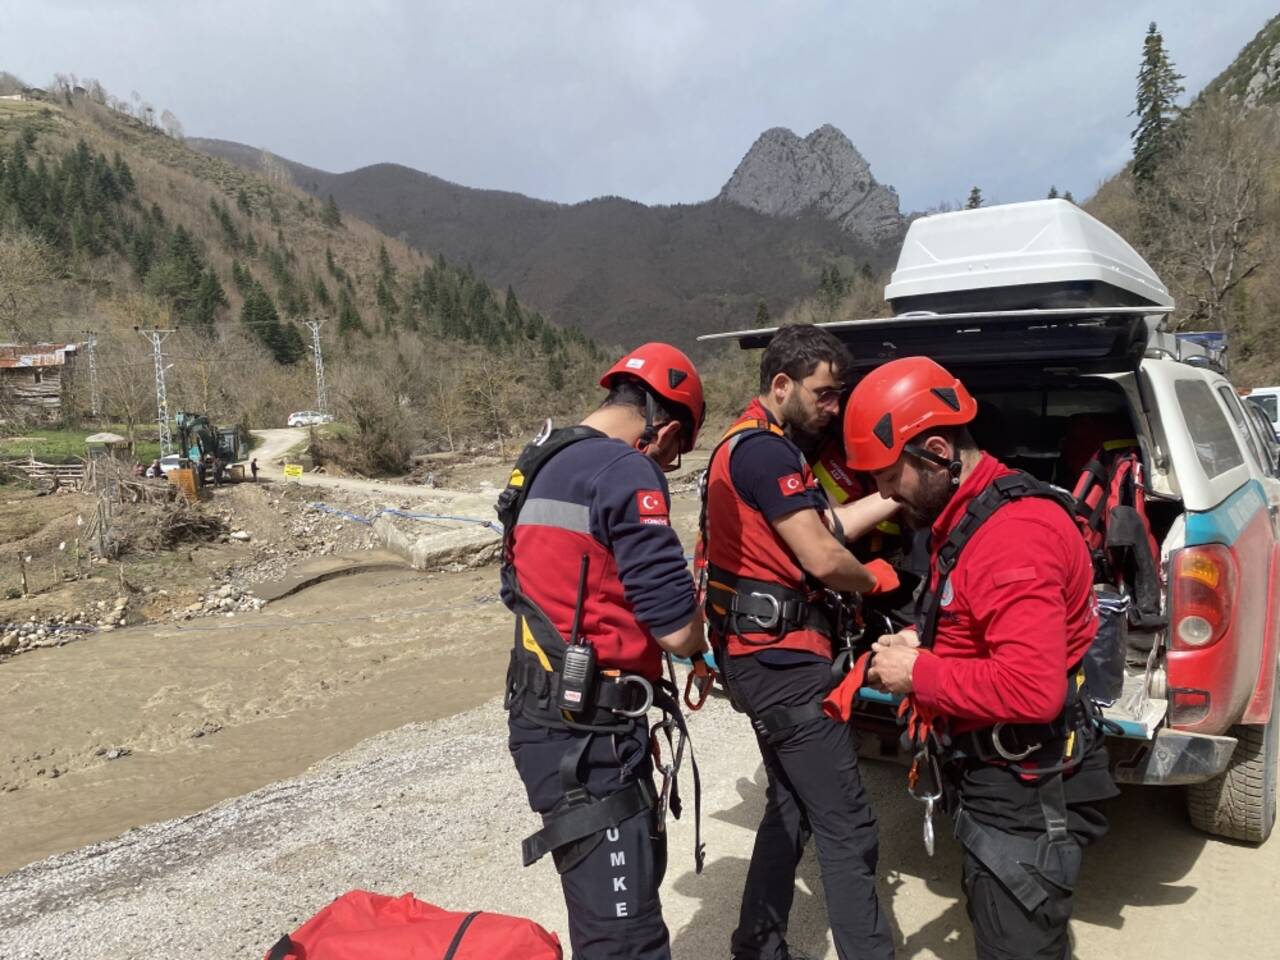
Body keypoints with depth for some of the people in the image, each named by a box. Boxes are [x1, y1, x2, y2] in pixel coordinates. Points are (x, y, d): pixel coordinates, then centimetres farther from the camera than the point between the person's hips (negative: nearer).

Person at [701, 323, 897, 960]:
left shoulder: (750, 445, 16)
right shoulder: (766, 450, -17)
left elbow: (825, 526, 14)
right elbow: (823, 559, -20)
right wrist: (874, 581, 0)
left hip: (763, 655, 11)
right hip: (780, 658, -11)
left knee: (792, 808, 20)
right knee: (848, 831, -4)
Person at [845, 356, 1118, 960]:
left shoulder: (1013, 534, -27)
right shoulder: (970, 515, 6)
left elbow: (1033, 689, -35)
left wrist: (918, 675, -23)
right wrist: (925, 643, 2)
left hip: (1026, 795, -10)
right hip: (995, 779, 10)